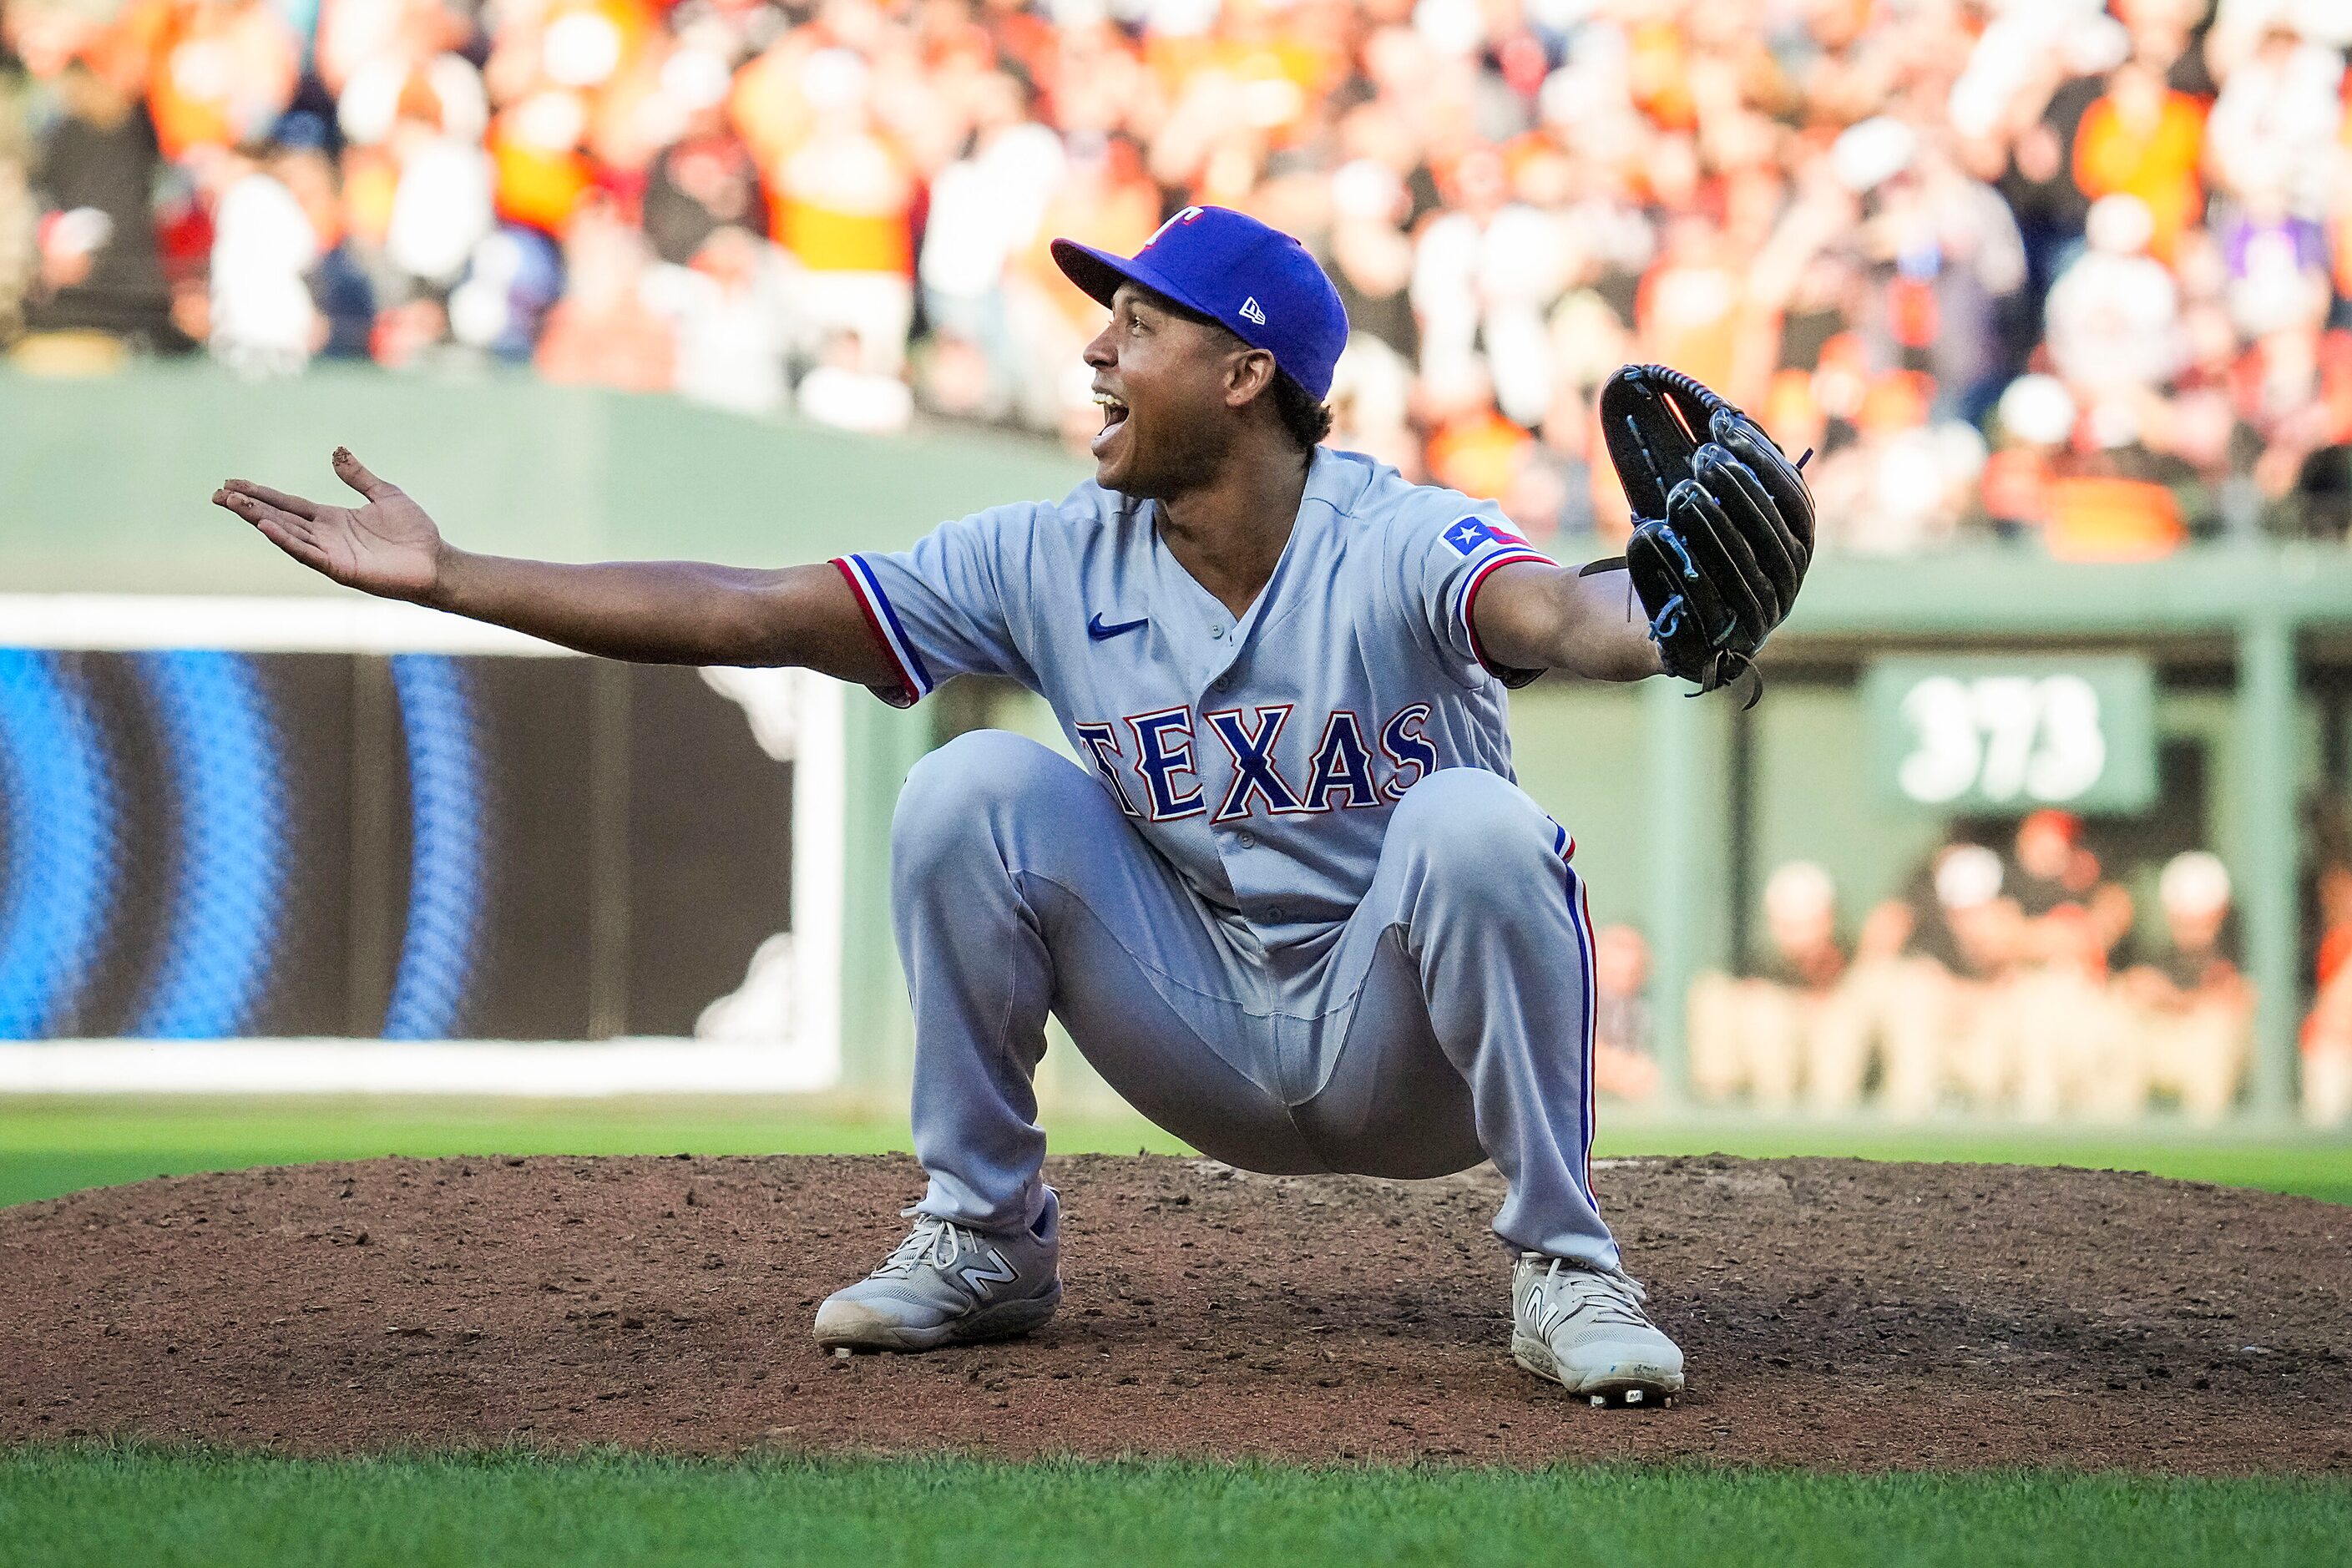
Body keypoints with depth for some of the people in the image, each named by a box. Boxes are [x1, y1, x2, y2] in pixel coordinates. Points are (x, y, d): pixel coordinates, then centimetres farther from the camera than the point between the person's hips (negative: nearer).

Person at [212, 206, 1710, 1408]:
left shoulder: (1399, 545, -20)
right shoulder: (1056, 561, -6)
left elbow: (1552, 609, -44)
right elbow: (747, 614, -6)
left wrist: (1665, 616, -70)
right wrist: (446, 576, -10)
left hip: (1408, 1054, -4)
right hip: (1208, 1032, 4)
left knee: (1474, 822, -34)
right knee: (979, 789, -15)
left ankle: (1568, 1271, -18)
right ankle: (984, 1243, -1)